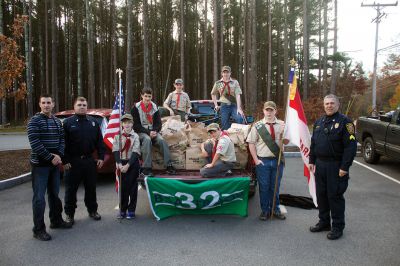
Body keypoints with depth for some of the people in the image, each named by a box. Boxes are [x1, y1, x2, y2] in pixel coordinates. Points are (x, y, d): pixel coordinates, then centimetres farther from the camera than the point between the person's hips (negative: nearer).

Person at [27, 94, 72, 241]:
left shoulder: (57, 121, 11)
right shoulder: (34, 121, -9)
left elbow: (62, 139, 10)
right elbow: (35, 143, -17)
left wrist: (59, 155, -8)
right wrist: (50, 158, -18)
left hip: (55, 163, 6)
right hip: (40, 164, -6)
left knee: (54, 194, 16)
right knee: (39, 197, -3)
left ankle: (56, 220, 30)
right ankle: (38, 229, 6)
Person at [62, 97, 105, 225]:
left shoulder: (93, 122, 9)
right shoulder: (68, 122, -1)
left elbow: (99, 141, 9)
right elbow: (63, 143, -5)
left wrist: (101, 157, 2)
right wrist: (65, 161, -11)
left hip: (90, 160, 3)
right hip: (73, 161, -3)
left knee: (91, 187, 13)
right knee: (71, 189, 5)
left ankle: (92, 210, 27)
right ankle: (70, 214, 19)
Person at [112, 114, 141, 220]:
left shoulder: (135, 136, -3)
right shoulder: (118, 136, 2)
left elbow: (136, 152, -9)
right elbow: (115, 150, -2)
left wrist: (128, 165, -18)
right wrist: (119, 164, -15)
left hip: (133, 164, -1)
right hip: (121, 163, 2)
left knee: (132, 187, 3)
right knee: (122, 187, 6)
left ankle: (131, 210, 12)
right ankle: (122, 210, 17)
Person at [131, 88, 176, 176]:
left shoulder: (154, 107, 7)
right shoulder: (136, 108, -4)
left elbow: (158, 123, 7)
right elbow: (136, 125, -7)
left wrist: (154, 131, -14)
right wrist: (148, 132, -19)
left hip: (152, 131, 3)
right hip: (140, 132, -3)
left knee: (161, 140, -26)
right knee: (147, 139, -36)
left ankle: (169, 166, -25)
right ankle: (146, 168, -37)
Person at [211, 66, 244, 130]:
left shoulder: (235, 82, -1)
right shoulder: (218, 83, 6)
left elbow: (238, 95, -8)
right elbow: (213, 94, 20)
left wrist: (239, 108, -16)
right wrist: (216, 105, 12)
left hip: (234, 105, -2)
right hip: (224, 106, 2)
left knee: (239, 119, -24)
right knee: (224, 124, 4)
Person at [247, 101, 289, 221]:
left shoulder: (281, 124, 6)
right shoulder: (257, 126, 0)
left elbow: (286, 142, 4)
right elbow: (251, 143, 0)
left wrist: (283, 132, -16)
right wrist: (256, 159, -7)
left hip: (277, 160, 2)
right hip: (263, 161, -2)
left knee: (275, 187, 13)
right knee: (264, 187, 6)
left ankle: (275, 210, 28)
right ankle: (265, 211, 20)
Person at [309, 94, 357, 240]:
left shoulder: (344, 121, -9)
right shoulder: (319, 122, 13)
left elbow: (351, 146, -15)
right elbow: (313, 143, 18)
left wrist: (344, 167, -18)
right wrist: (312, 161, 13)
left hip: (336, 166, -6)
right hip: (320, 165, 7)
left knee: (335, 196, 0)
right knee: (321, 194, 13)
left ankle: (337, 227, 15)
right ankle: (324, 222, 29)